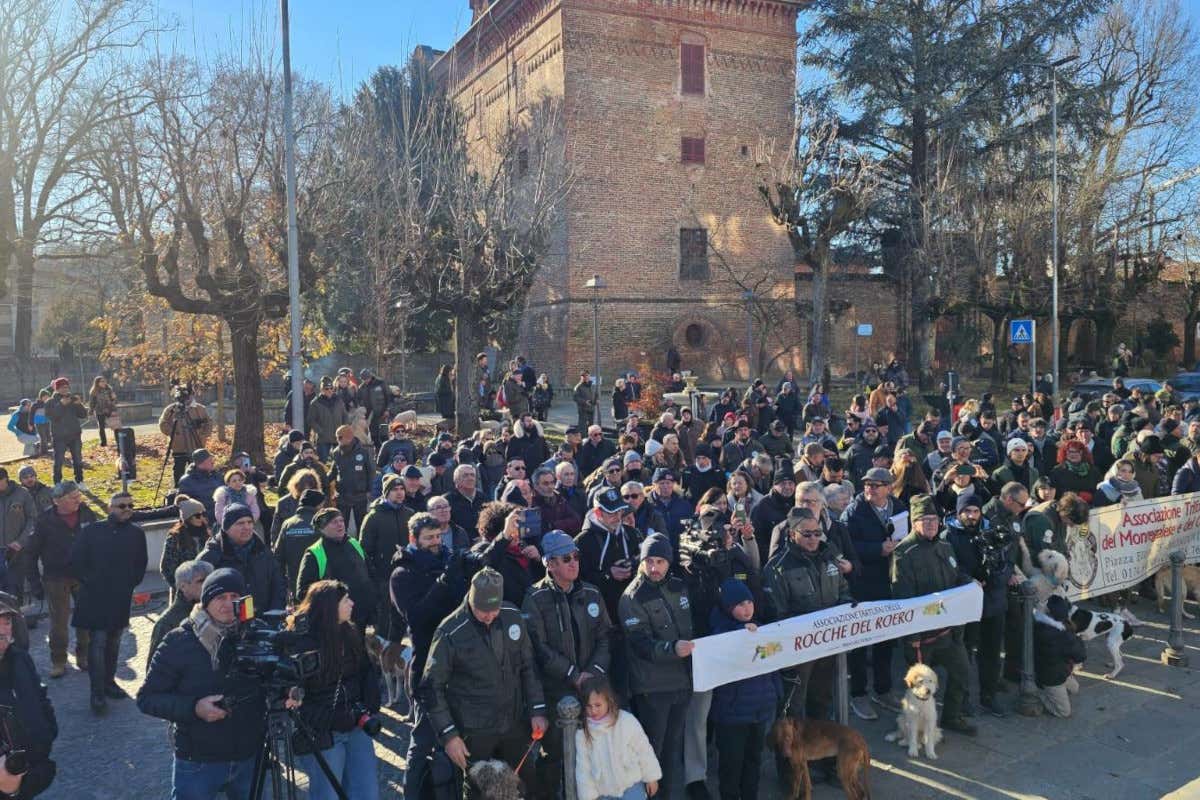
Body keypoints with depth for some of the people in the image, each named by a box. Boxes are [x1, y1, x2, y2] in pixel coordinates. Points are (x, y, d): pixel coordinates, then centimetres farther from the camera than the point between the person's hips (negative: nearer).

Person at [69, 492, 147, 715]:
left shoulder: (136, 534, 6)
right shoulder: (91, 531, -2)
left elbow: (141, 563, 14)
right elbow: (76, 560, -1)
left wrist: (131, 584, 4)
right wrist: (89, 582, -5)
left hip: (121, 598, 3)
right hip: (95, 598, -3)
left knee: (114, 642, 12)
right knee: (97, 643, -6)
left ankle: (109, 681, 27)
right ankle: (98, 693, -4)